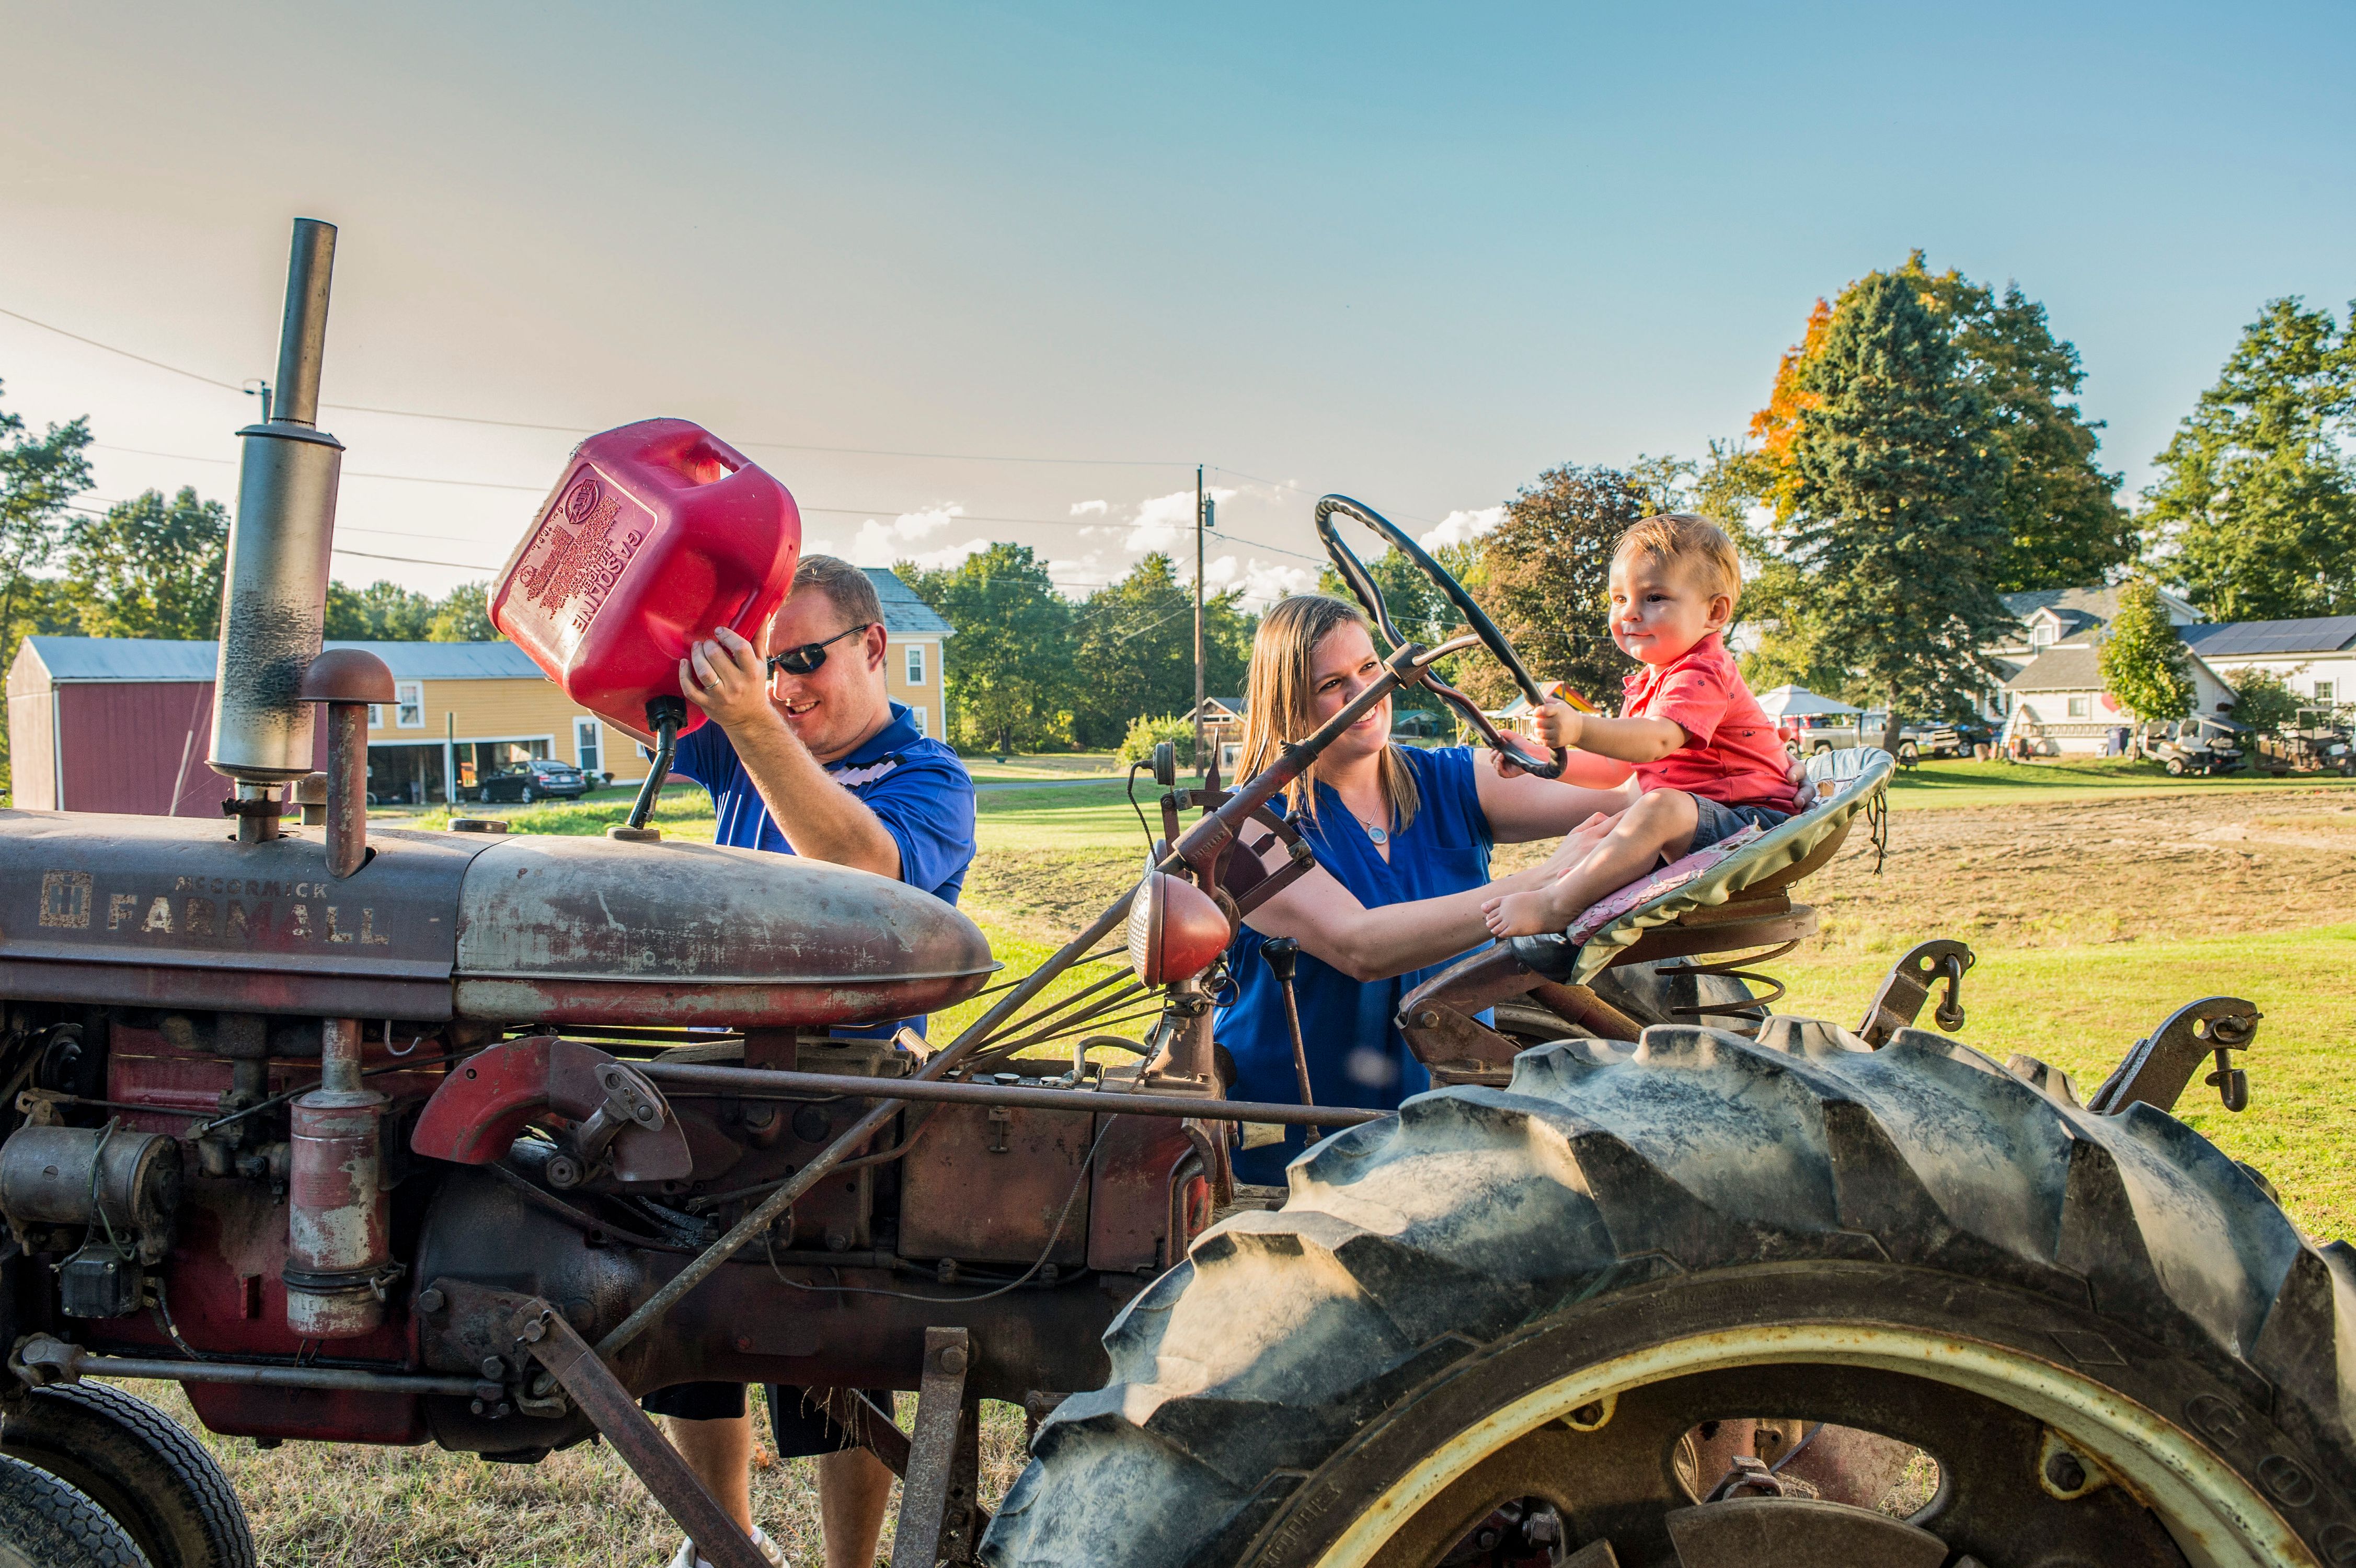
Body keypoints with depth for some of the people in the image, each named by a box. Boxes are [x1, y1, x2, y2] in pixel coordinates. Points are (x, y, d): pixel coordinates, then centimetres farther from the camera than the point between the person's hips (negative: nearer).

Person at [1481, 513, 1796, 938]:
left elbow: (1656, 741, -35)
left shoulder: (1702, 674, -15)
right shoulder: (1646, 684, 18)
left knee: (1660, 808, -35)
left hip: (1751, 824, -11)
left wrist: (1580, 729, -52)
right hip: (1688, 828, 11)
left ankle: (1557, 905, -36)